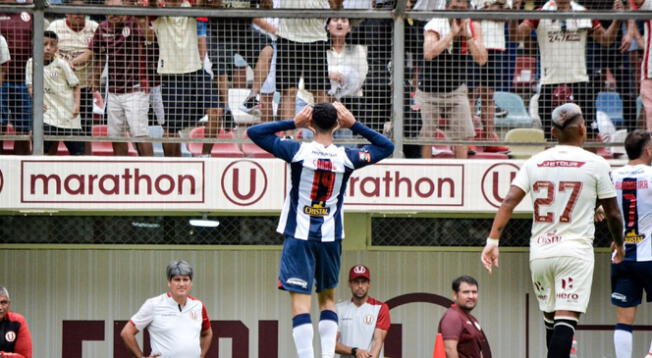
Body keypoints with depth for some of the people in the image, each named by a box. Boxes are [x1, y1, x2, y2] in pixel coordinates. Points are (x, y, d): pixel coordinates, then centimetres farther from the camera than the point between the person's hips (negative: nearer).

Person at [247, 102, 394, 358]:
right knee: (328, 297, 19)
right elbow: (386, 147, 12)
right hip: (330, 237, 3)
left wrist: (293, 123, -4)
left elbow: (254, 132, -5)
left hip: (299, 235, -3)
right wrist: (354, 125, 6)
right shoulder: (346, 157, -4)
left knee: (300, 300, -5)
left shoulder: (298, 152, -10)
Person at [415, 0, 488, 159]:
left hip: (457, 90, 3)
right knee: (426, 134, -1)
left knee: (463, 134, -2)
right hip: (429, 90, -3)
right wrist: (452, 33, -29)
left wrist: (467, 36, -22)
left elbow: (481, 59, -12)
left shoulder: (473, 27, -3)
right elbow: (428, 53, -31)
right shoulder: (435, 25, -15)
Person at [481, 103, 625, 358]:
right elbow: (612, 213, 5)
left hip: (539, 251, 4)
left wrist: (492, 240, -6)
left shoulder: (535, 163, 7)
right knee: (566, 319, -12)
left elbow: (509, 201, -4)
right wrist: (619, 243, 22)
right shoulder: (596, 164, -1)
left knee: (550, 317, 19)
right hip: (575, 250, -4)